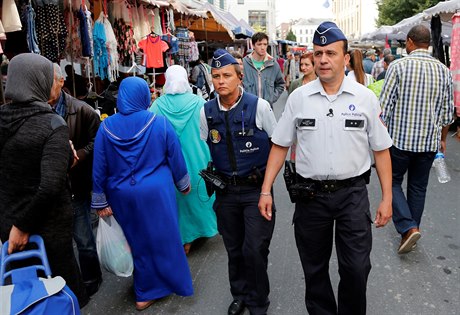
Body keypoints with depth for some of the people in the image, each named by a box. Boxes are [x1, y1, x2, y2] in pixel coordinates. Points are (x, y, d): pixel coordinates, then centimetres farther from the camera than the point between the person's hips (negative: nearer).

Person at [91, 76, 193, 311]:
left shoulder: (106, 126, -7)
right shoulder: (159, 123, -10)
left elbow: (99, 167, -3)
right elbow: (176, 158, -2)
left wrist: (100, 201, 5)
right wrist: (183, 184, 13)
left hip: (122, 196, 2)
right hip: (157, 193, -2)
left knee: (137, 240, 18)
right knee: (163, 238, 14)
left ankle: (145, 293, 35)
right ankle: (174, 282, 33)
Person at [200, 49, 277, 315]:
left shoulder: (259, 106, -10)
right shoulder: (207, 111, 0)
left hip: (256, 188, -3)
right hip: (226, 190, 4)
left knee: (255, 249, -1)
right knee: (234, 248, 16)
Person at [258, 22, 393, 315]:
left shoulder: (365, 98, -2)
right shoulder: (298, 97, -1)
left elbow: (381, 150, 2)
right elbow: (280, 145, 3)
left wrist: (387, 198, -1)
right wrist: (266, 190, -1)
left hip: (353, 194, -1)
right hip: (310, 194, 1)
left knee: (356, 268, 4)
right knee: (314, 268, 15)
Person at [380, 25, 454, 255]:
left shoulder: (398, 66, -10)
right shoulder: (444, 71, 3)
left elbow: (384, 106, -13)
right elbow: (448, 111, 8)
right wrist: (442, 139, 21)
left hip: (400, 139, -4)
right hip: (429, 142, 4)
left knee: (392, 181, 11)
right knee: (418, 187, 16)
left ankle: (408, 228, -3)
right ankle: (412, 227, 27)